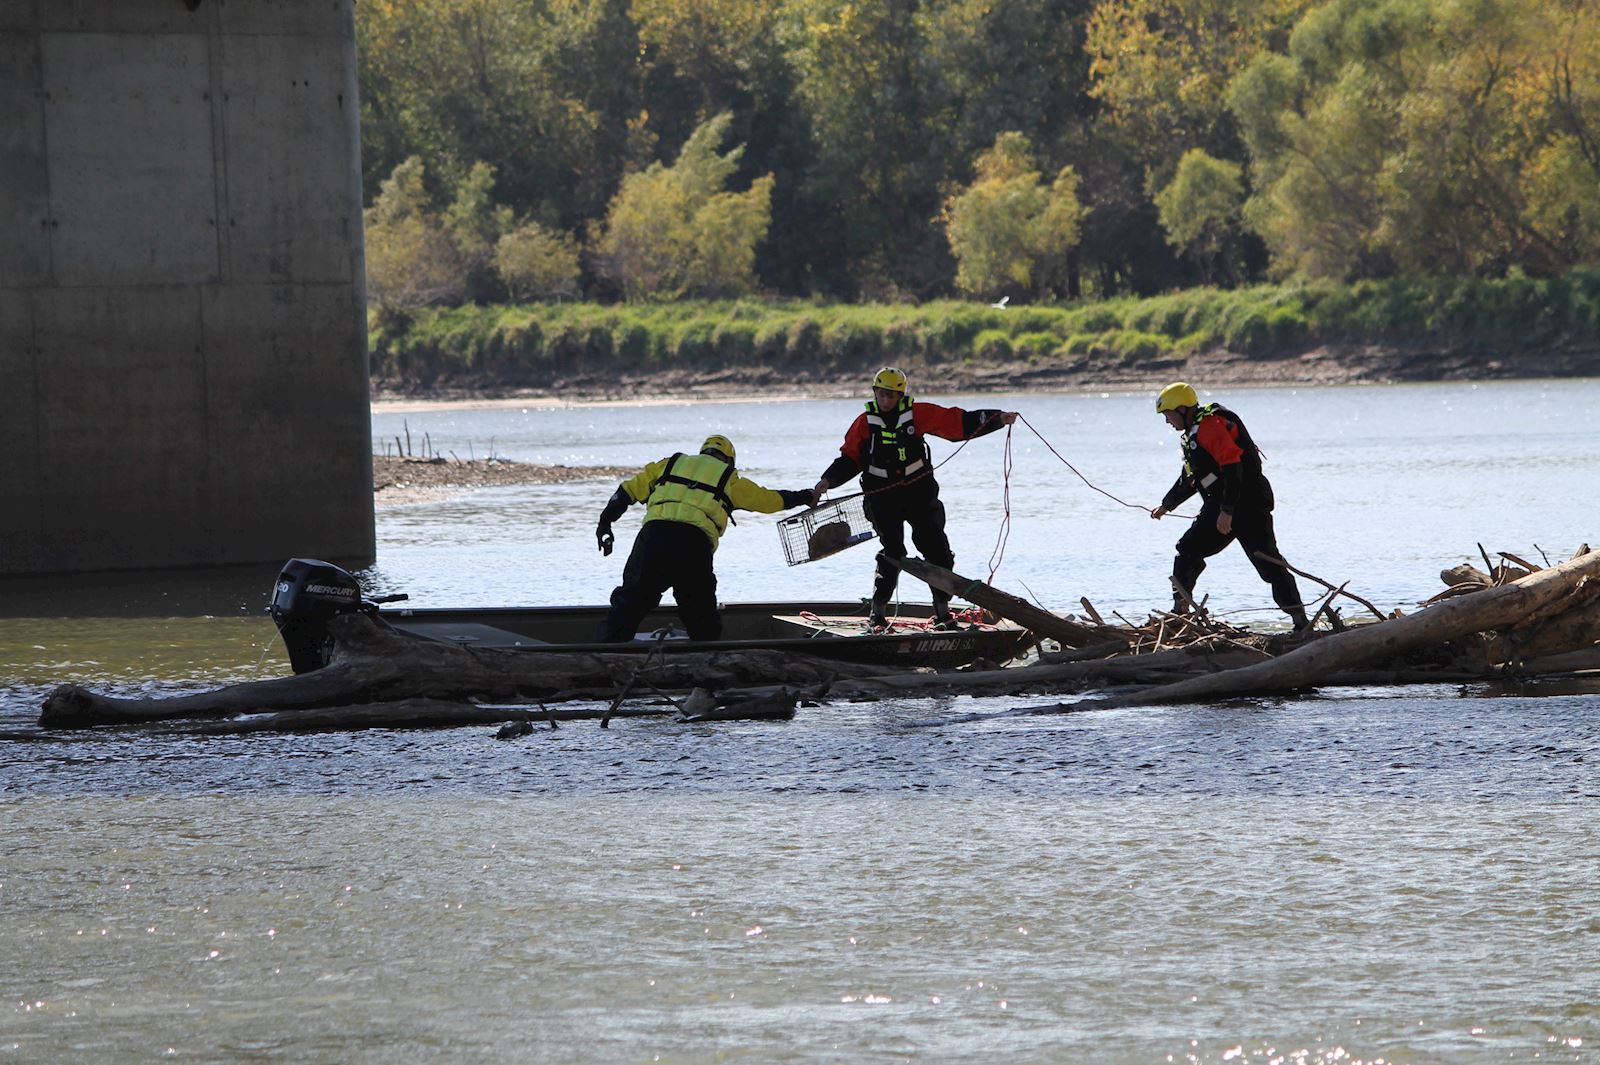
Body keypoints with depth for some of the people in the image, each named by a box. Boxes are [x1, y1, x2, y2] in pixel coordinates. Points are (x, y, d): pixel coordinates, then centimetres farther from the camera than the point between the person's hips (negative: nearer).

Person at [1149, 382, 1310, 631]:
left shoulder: (1210, 424, -13)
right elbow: (1190, 478, 36)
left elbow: (1231, 465, -23)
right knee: (1188, 551, 6)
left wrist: (1227, 511, -25)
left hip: (1247, 505, -10)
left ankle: (1300, 621, -12)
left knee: (1268, 563, -13)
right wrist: (1167, 505, 47)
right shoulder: (1194, 433, 21)